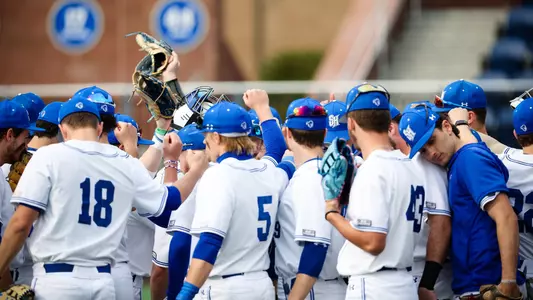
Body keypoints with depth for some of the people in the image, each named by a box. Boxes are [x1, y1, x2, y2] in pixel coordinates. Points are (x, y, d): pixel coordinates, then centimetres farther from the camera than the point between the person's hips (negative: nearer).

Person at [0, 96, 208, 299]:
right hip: (102, 281, 4)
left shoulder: (49, 157, -3)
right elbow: (170, 199, 23)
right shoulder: (126, 163, 9)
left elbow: (21, 223, -9)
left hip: (56, 279, -4)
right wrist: (196, 170, 42)